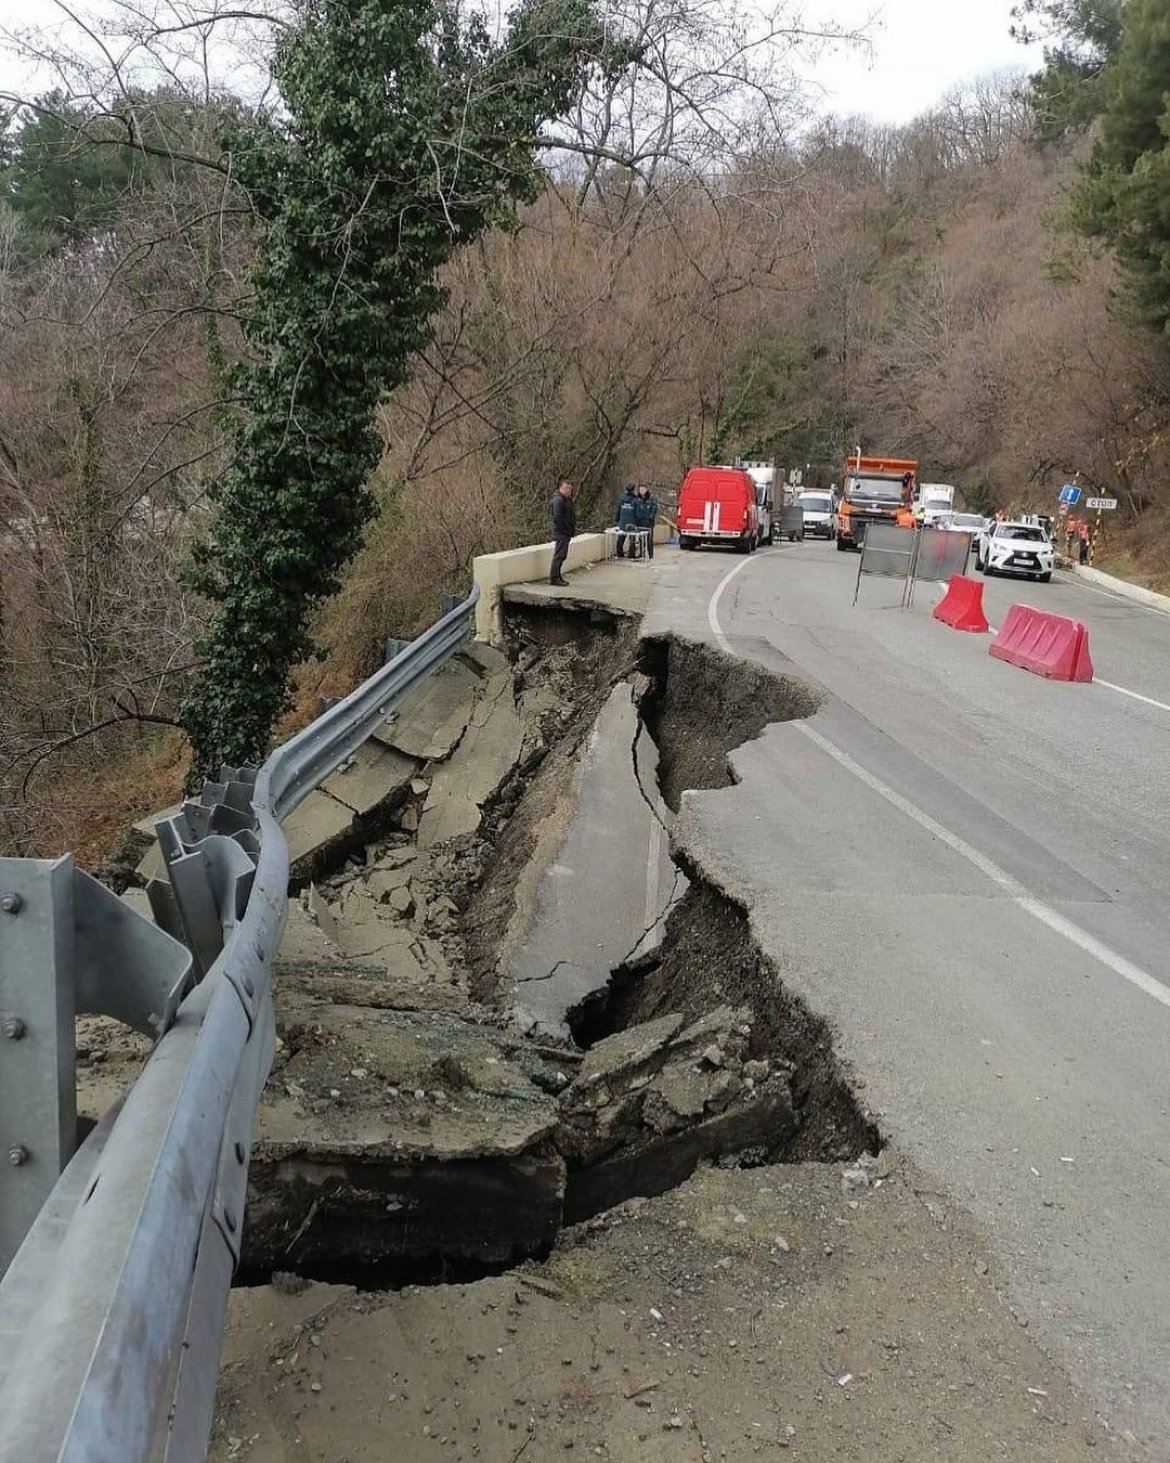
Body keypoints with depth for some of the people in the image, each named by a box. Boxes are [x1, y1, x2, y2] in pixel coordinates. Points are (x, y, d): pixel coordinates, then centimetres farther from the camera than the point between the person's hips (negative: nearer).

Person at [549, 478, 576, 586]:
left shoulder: (568, 499, 17)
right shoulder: (558, 500, -15)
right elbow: (557, 518, -22)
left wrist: (572, 530, 10)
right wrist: (569, 530, -20)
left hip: (566, 533, 10)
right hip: (561, 533, -10)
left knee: (561, 556, 14)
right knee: (559, 555, -9)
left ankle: (557, 576, 21)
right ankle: (554, 578, -6)